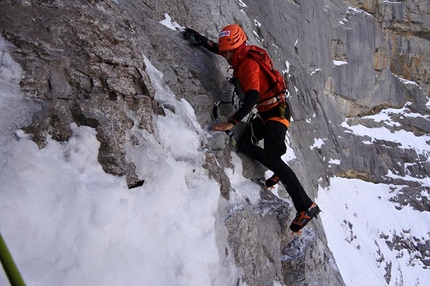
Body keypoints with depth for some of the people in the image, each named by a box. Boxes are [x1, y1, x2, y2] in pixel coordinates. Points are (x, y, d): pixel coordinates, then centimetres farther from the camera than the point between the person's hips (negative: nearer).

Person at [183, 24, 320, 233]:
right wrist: (200, 40, 15)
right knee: (244, 143, 4)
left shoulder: (248, 64, -21)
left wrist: (231, 122, -41)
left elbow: (252, 97, -35)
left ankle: (306, 207, -17)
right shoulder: (241, 58, 7)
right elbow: (219, 49, 27)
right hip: (266, 113, 9)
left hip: (277, 112, -9)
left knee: (272, 157, -19)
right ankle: (277, 172, 20)